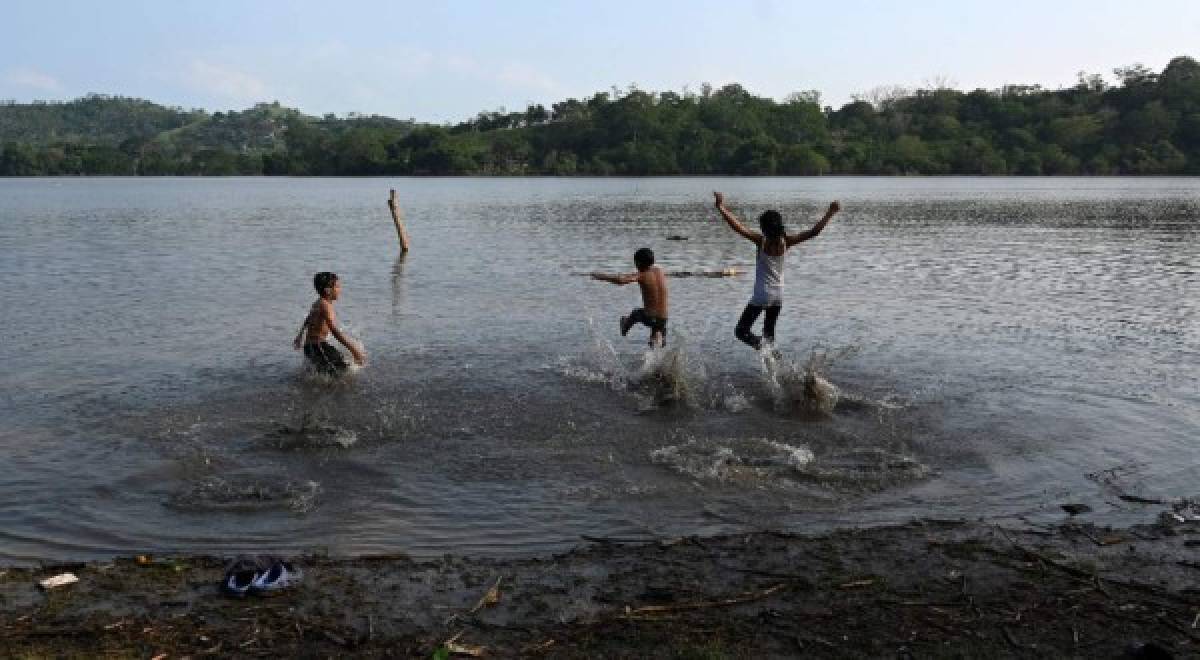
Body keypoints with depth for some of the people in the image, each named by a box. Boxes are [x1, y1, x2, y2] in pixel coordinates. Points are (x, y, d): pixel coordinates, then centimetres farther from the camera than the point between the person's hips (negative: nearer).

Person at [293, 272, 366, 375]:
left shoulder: (318, 304, 12)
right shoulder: (325, 305, -19)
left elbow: (307, 321, 30)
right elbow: (335, 331, -29)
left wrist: (300, 338, 48)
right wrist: (353, 349, -33)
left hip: (311, 345, 10)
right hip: (316, 347, -10)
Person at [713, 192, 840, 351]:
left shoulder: (762, 241, -17)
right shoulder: (786, 241, -7)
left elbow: (739, 227, -27)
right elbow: (813, 232, -5)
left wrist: (721, 207, -28)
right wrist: (830, 213, 1)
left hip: (762, 295, -5)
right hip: (779, 295, 5)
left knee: (741, 331, 2)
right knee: (769, 332, 22)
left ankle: (761, 344, -23)